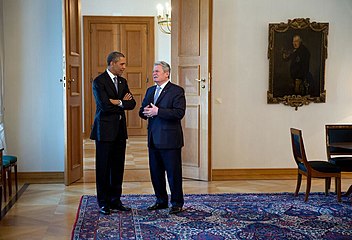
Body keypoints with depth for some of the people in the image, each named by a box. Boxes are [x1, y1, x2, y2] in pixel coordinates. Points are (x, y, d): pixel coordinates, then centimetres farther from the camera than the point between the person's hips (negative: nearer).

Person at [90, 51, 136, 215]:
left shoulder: (122, 81, 14)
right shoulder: (99, 81, -8)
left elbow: (131, 104, 5)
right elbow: (104, 105, -20)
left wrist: (118, 102, -12)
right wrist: (123, 102, -7)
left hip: (120, 129, 7)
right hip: (105, 130, -7)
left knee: (118, 167, 10)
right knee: (103, 167, 2)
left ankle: (115, 200, 20)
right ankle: (103, 203, 11)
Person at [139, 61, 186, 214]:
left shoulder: (177, 91, -6)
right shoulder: (150, 91, 17)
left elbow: (179, 113, -18)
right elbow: (142, 111, 17)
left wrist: (158, 111, -21)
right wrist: (145, 112, -7)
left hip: (169, 138, -7)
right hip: (153, 139, 7)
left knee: (173, 172, 0)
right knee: (155, 172, 12)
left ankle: (177, 203, 13)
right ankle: (161, 201, 26)